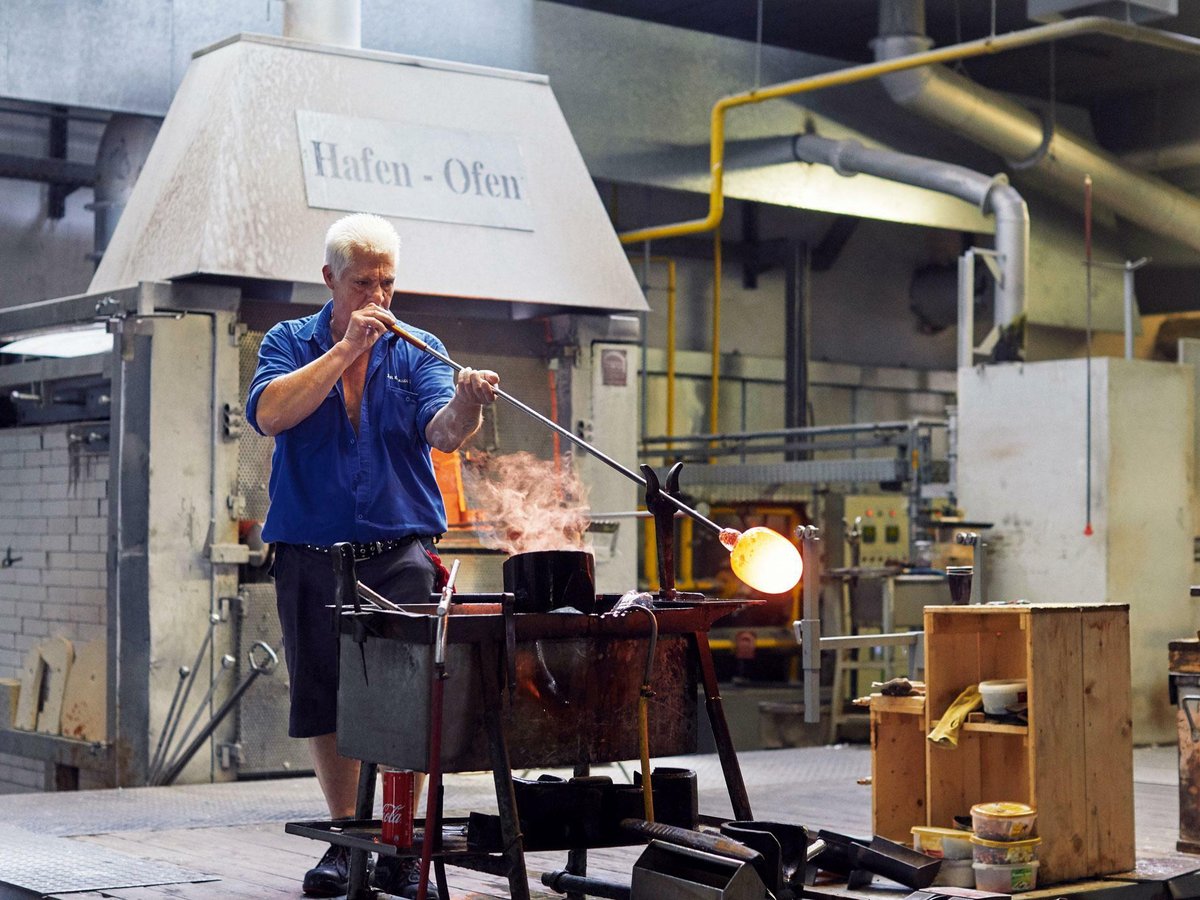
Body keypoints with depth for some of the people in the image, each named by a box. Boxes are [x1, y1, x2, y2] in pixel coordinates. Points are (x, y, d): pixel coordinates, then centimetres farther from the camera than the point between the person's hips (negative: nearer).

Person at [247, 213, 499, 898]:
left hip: (401, 552, -1)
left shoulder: (417, 351, 6)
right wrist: (346, 349, -16)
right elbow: (268, 415, -14)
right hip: (311, 555, 1)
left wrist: (467, 405, -34)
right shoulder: (290, 344, 7)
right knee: (325, 700, 7)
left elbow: (442, 433, -11)